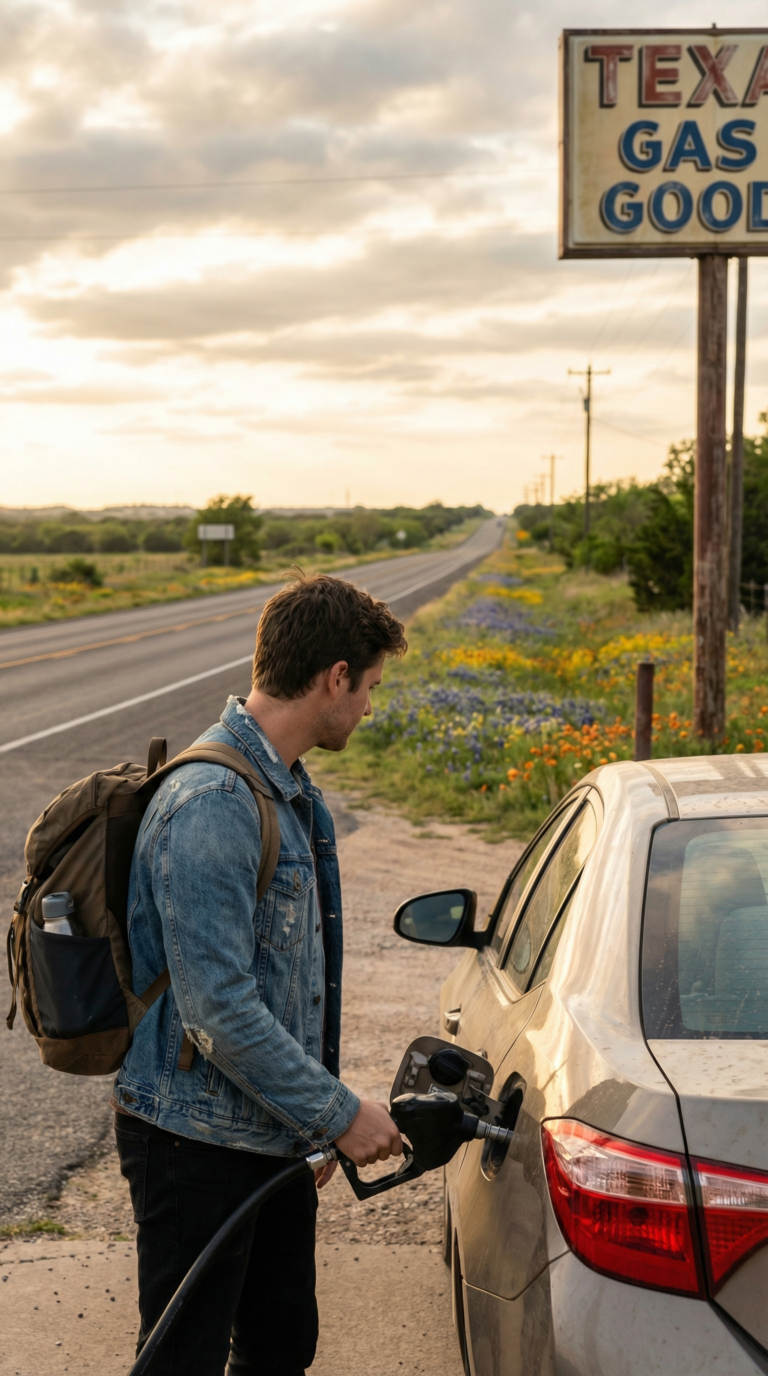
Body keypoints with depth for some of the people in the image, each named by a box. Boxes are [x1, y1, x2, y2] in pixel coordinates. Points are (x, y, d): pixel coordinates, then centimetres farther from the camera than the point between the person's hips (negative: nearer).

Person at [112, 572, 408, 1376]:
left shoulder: (288, 789, 9)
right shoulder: (210, 804, -25)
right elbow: (218, 1012, -27)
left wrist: (317, 1113, 19)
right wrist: (337, 1112, -18)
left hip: (273, 1128, 9)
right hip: (196, 1138, -9)